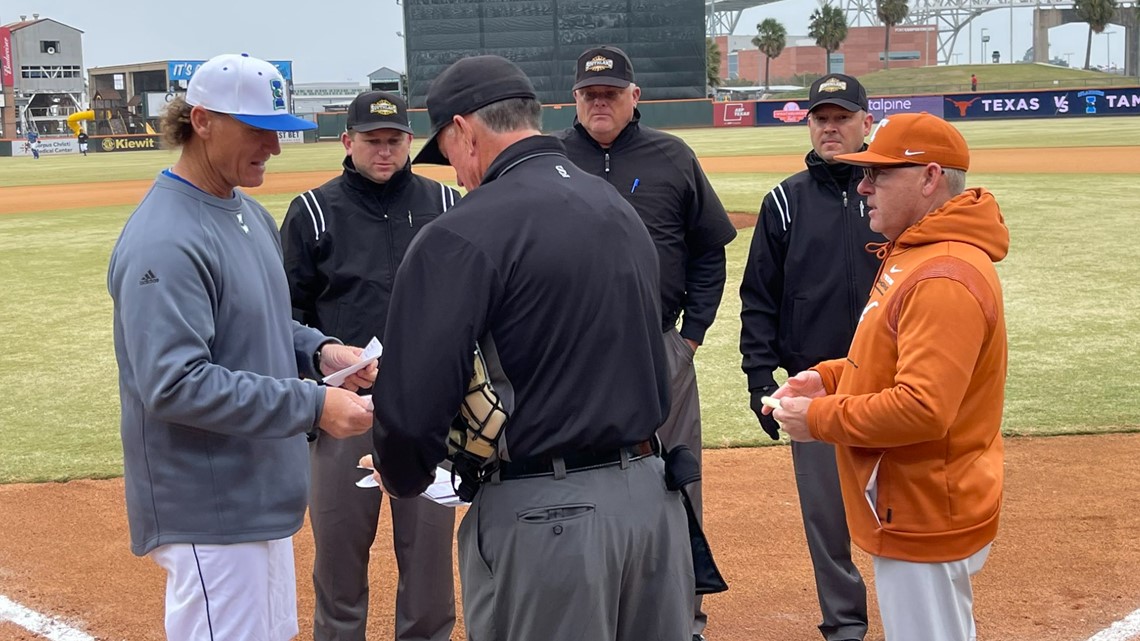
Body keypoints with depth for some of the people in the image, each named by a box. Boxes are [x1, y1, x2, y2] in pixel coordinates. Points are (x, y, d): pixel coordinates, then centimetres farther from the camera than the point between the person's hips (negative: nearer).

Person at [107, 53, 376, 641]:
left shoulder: (250, 215, 10)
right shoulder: (165, 241, -21)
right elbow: (174, 384, -27)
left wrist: (318, 351, 1)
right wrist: (312, 405, -27)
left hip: (262, 496, 10)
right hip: (209, 512, -10)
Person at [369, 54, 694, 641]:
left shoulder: (463, 234, -13)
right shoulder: (620, 210, 10)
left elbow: (414, 399, -17)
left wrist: (403, 477, 4)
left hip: (545, 516, -7)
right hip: (652, 492, 7)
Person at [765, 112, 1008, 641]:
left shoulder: (944, 278, -24)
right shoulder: (910, 252, 11)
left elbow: (923, 409, -30)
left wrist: (819, 417, -19)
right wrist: (829, 377, 7)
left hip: (924, 516, -11)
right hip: (909, 507, 11)